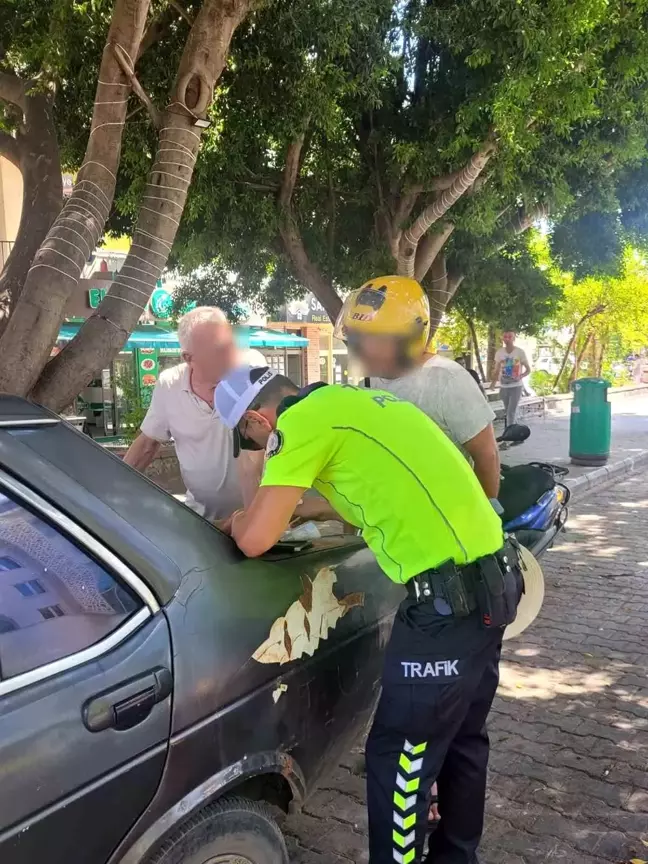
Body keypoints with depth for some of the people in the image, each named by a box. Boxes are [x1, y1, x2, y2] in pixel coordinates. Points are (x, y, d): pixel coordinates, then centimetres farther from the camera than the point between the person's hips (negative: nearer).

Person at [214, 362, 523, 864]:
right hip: (492, 580, 10)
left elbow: (255, 541, -12)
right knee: (462, 739, 23)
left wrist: (237, 520, 11)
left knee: (398, 756, 5)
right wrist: (289, 507, 29)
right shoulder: (347, 403, 16)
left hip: (448, 599, -10)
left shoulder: (301, 420, -11)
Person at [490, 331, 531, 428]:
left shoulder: (520, 352, -8)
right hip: (503, 387, 4)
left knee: (511, 412, -12)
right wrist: (493, 382, -8)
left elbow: (528, 369, -1)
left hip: (516, 386, -4)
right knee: (508, 411, 14)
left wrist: (521, 376, -21)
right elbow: (497, 370, 8)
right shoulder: (499, 353, 0)